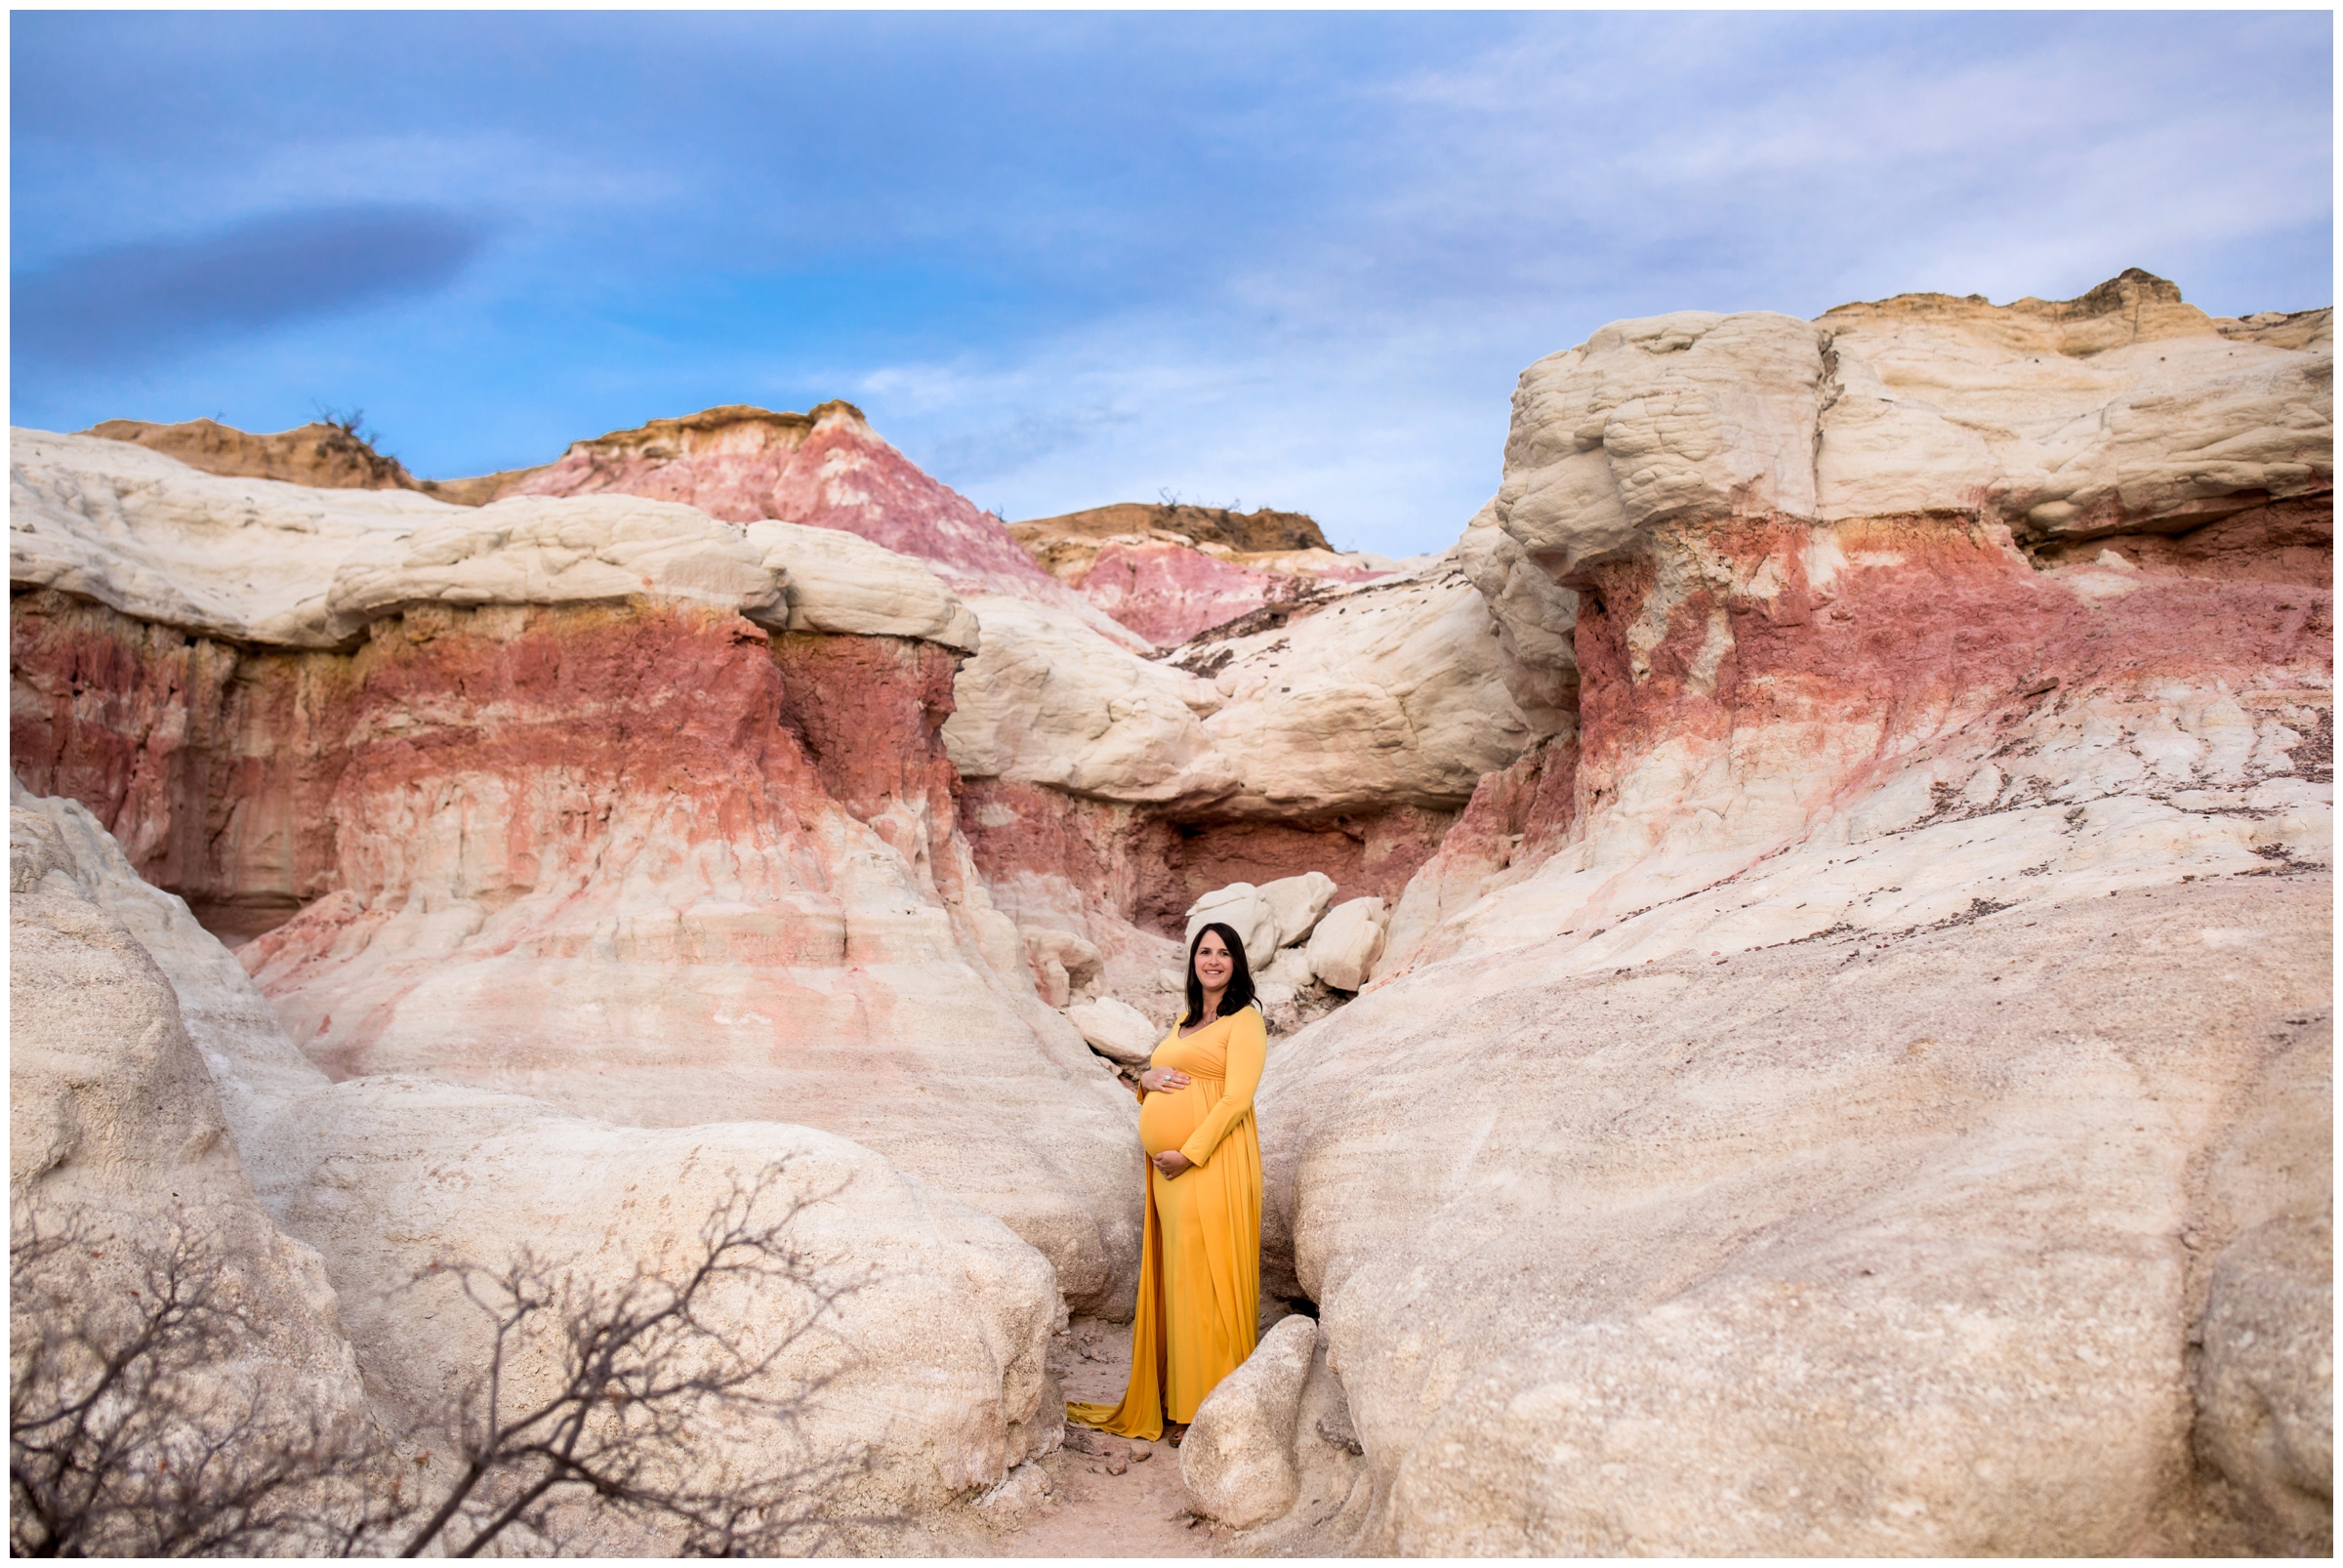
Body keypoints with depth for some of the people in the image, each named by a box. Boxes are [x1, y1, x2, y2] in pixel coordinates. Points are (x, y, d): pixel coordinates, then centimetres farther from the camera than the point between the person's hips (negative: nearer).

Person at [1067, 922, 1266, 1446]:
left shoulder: (1244, 1021, -3)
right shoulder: (1184, 1022, 20)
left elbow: (1237, 1098, -12)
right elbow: (1158, 1075, 26)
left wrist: (1189, 1154, -18)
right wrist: (1147, 1078, 1)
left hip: (1211, 1164, -7)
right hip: (1168, 1168, 7)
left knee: (1205, 1277, -5)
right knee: (1176, 1278, 9)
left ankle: (1207, 1408, 3)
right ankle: (1174, 1397, 16)